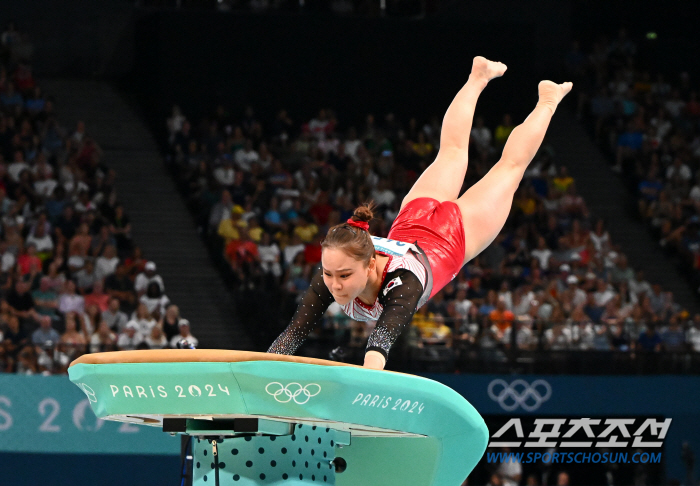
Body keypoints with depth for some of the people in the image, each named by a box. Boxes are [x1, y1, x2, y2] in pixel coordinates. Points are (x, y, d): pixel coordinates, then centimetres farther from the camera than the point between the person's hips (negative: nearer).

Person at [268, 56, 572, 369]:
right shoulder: (333, 275, -39)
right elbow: (294, 332, -44)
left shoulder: (403, 282, -50)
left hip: (457, 234, -4)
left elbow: (383, 338, -67)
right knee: (452, 152, 32)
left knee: (509, 166, 24)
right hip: (411, 222, 4)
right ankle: (478, 77, 57)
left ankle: (547, 101, 49)